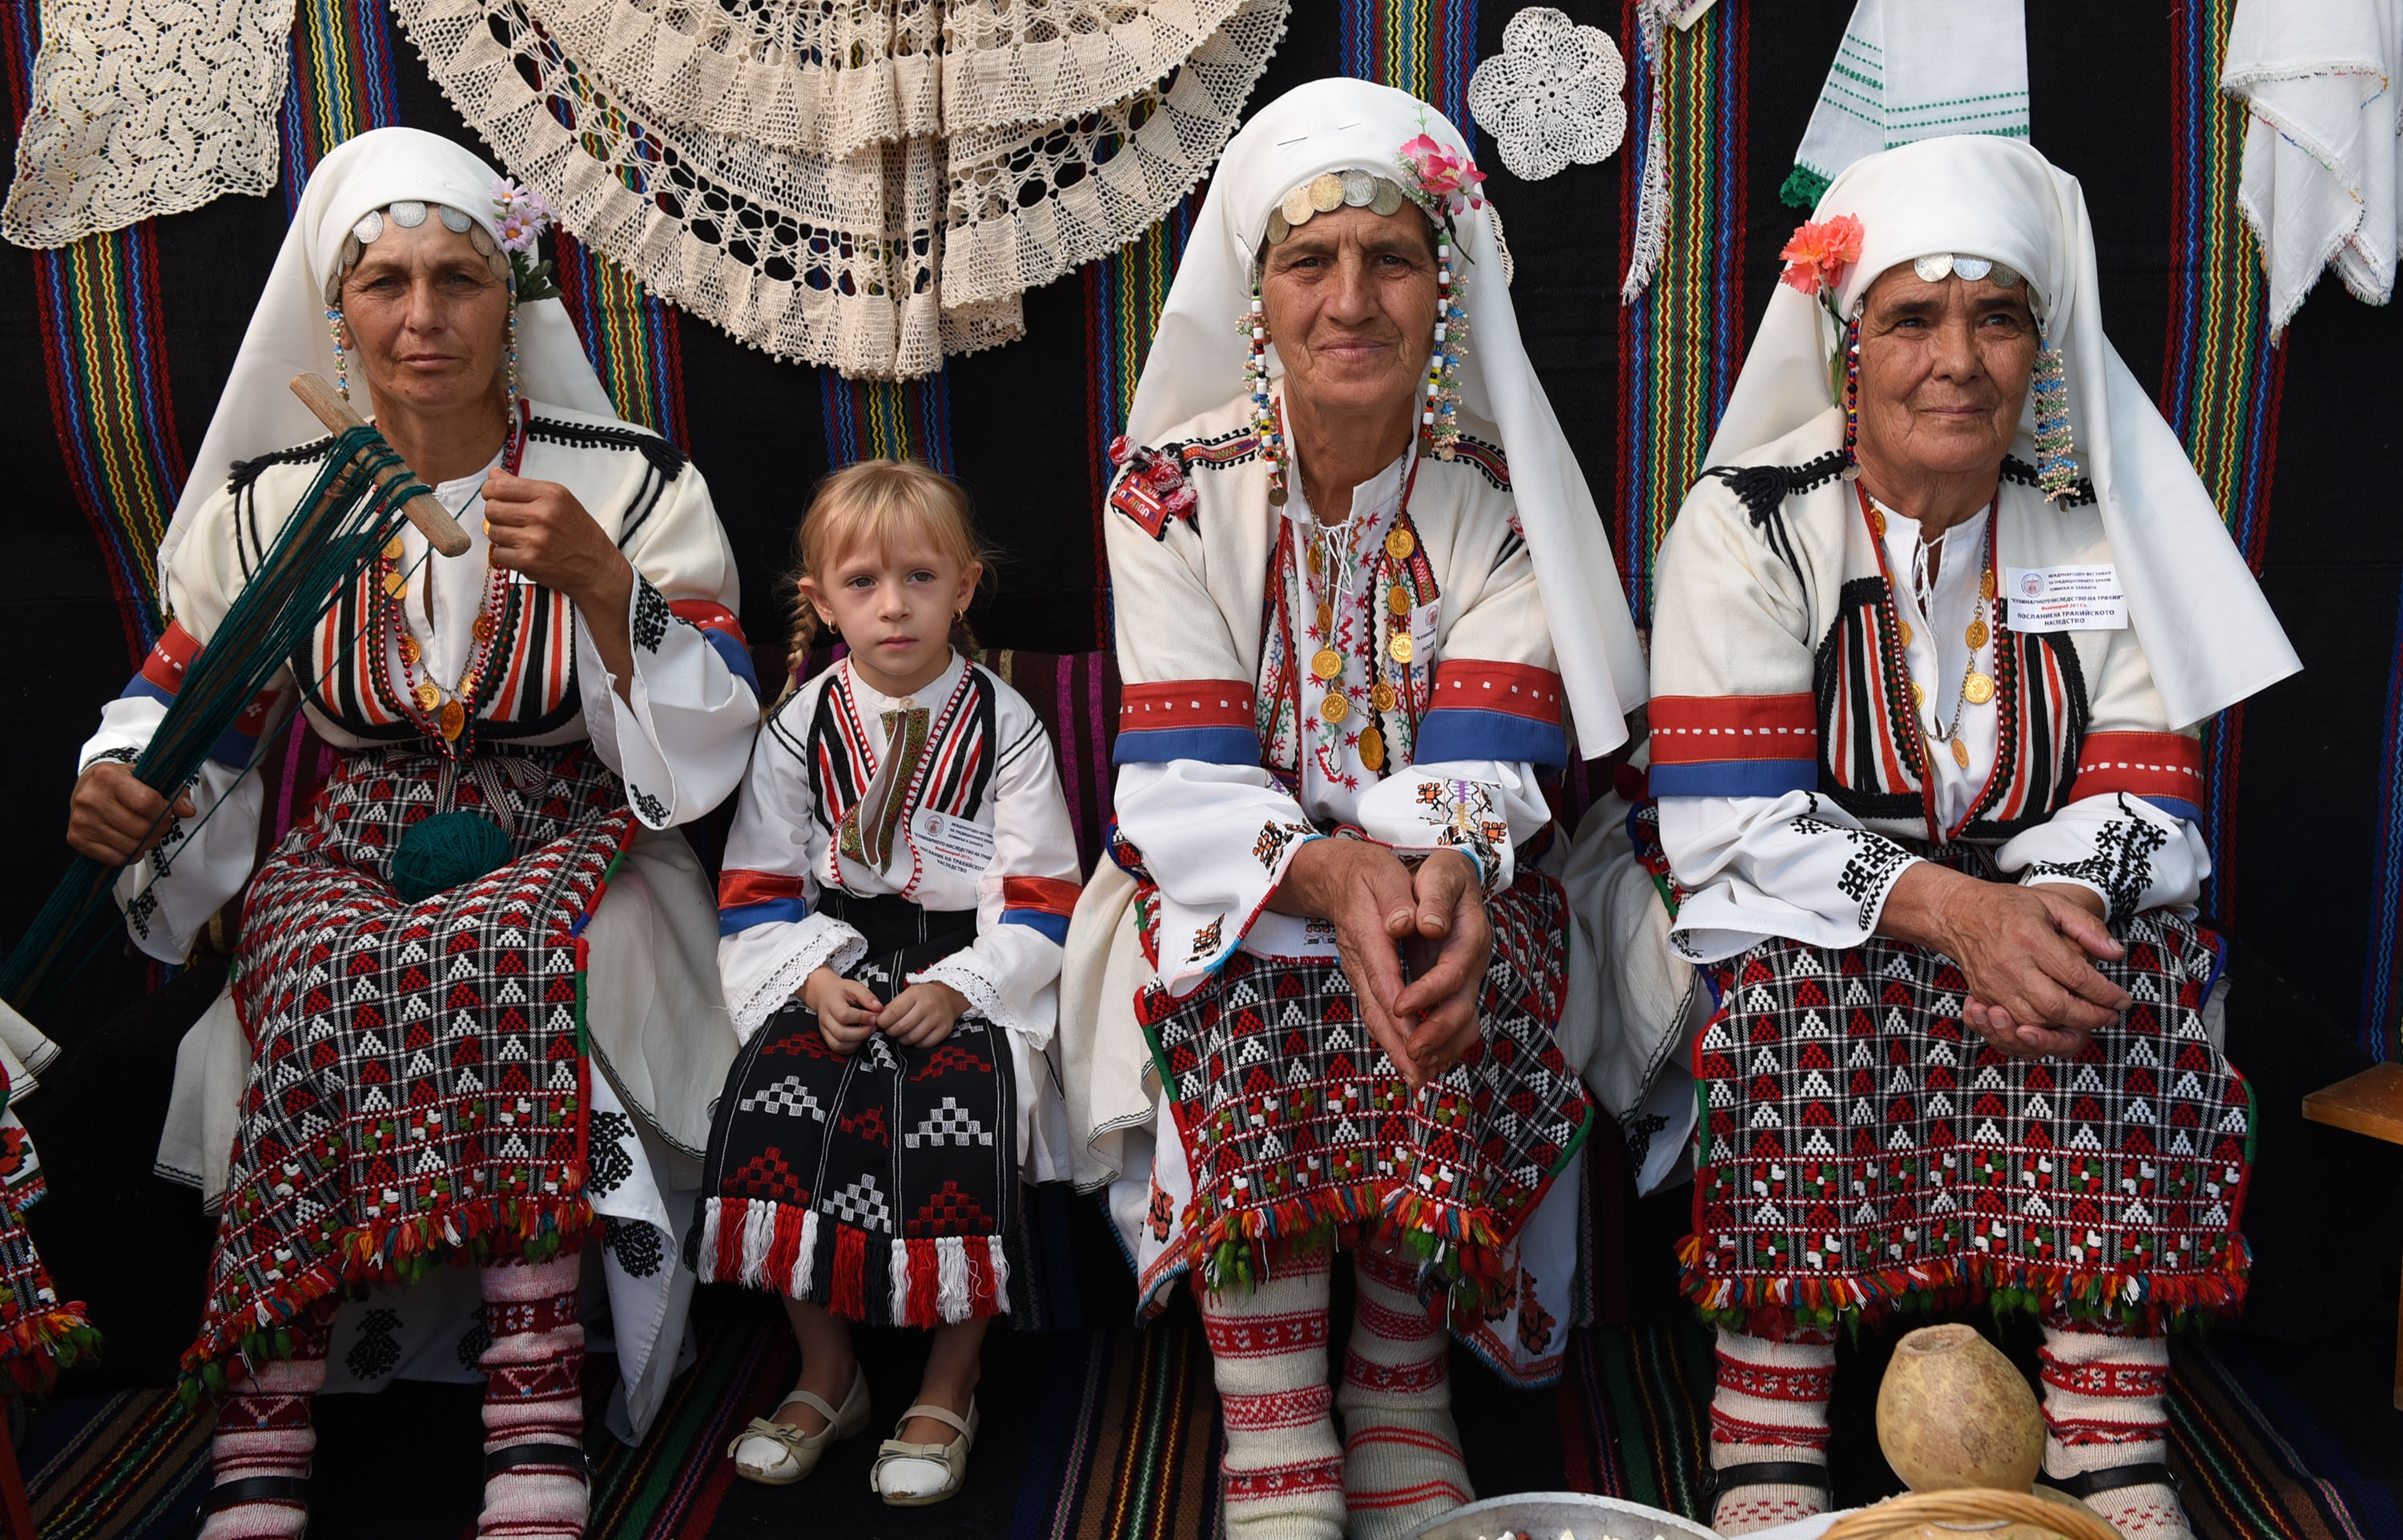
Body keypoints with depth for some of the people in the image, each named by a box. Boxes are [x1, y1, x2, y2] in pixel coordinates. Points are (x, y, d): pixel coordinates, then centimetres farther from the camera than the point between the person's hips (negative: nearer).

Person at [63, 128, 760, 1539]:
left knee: (492, 951, -36)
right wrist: (122, 782, -13)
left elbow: (709, 744, -8)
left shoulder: (629, 485, -3)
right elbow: (186, 697, 11)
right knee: (321, 969, -33)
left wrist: (599, 581, -22)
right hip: (359, 849, 2)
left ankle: (538, 1419, -35)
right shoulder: (275, 505, 2)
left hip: (566, 849, -1)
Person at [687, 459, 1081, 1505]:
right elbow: (759, 891, 6)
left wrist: (960, 987, -17)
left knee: (960, 1101, -29)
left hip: (968, 970, -2)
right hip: (835, 963, 2)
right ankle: (826, 1374, -5)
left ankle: (948, 1392, -10)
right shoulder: (799, 728, 6)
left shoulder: (1003, 723, 0)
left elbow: (1040, 899, -3)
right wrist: (812, 978, -12)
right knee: (776, 1091, -25)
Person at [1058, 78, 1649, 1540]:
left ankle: (1402, 1395, -16)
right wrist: (1328, 870, -35)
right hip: (1229, 882, 0)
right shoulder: (1173, 488, -6)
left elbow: (1481, 771, -14)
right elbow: (1184, 784, -14)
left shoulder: (1503, 500, -4)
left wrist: (1439, 869, -38)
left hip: (1445, 885, 1)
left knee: (1451, 978, -32)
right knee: (1250, 978, -33)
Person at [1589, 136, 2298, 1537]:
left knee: (2137, 950, -25)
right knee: (1794, 965, -33)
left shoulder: (2096, 538, 2)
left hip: (2024, 914, 3)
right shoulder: (1750, 525, -8)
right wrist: (1954, 907, -31)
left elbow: (2148, 809, -6)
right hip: (1795, 937, -3)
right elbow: (1732, 823, -18)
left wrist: (2054, 910, -29)